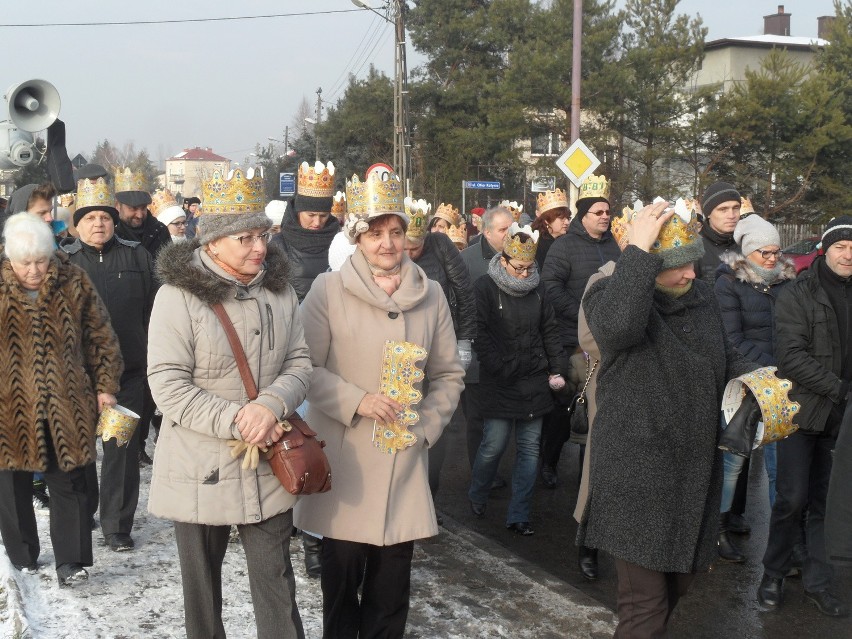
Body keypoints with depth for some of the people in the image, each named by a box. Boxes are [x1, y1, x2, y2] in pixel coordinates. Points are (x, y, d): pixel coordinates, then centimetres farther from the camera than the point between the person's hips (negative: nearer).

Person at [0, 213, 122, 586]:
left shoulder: (73, 283, -1)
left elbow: (100, 336, 5)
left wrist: (105, 385, 3)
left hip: (66, 405, 0)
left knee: (68, 483, 3)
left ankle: (70, 561, 10)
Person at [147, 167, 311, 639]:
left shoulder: (279, 290, 3)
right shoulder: (178, 296, -11)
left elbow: (299, 362, 1)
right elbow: (168, 386, -16)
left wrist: (271, 405, -20)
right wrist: (236, 420, -23)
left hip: (268, 468, 3)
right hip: (201, 470, -2)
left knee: (277, 585, 6)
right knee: (202, 583, 16)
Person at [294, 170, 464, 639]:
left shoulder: (431, 294, 5)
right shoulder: (329, 289, -5)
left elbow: (448, 374, 11)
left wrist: (426, 426, -1)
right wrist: (356, 400, -16)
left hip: (404, 459, 3)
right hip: (343, 458, -3)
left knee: (391, 586, 11)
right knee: (342, 574, 8)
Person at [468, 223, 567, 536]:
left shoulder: (536, 290, 11)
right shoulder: (485, 288, -6)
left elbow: (550, 332, 15)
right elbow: (480, 334, -10)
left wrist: (558, 369, 8)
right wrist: (502, 369, -16)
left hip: (534, 382, 5)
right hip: (499, 384, -5)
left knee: (529, 448, 5)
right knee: (494, 445, -4)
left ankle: (519, 515, 14)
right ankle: (477, 497, 25)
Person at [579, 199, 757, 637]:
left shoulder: (701, 296, 7)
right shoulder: (609, 294, -13)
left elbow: (724, 358, 22)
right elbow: (618, 325, -39)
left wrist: (754, 378, 1)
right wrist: (637, 252, -32)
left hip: (695, 470, 7)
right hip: (637, 473, -7)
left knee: (679, 581, 22)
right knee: (645, 600, -2)